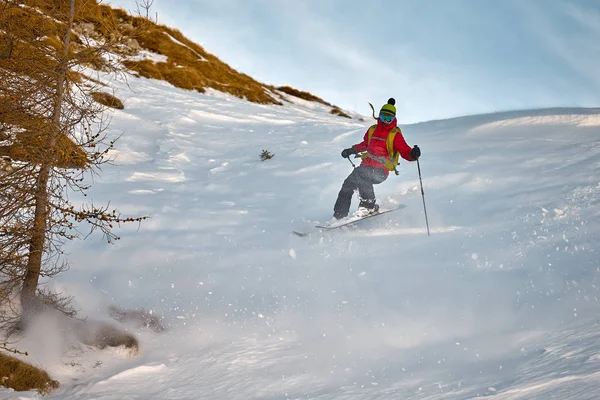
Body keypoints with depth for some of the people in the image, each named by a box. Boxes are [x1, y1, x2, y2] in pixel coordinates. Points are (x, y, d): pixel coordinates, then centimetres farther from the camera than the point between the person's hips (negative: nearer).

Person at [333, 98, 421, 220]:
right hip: (367, 164, 7)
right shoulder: (372, 130, 14)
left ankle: (369, 206, -24)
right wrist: (352, 150, 31)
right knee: (348, 184, -1)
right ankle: (339, 216, 6)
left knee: (361, 175, -34)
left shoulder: (395, 134, -4)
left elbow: (405, 152, -11)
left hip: (381, 170, -7)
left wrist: (413, 154, -32)